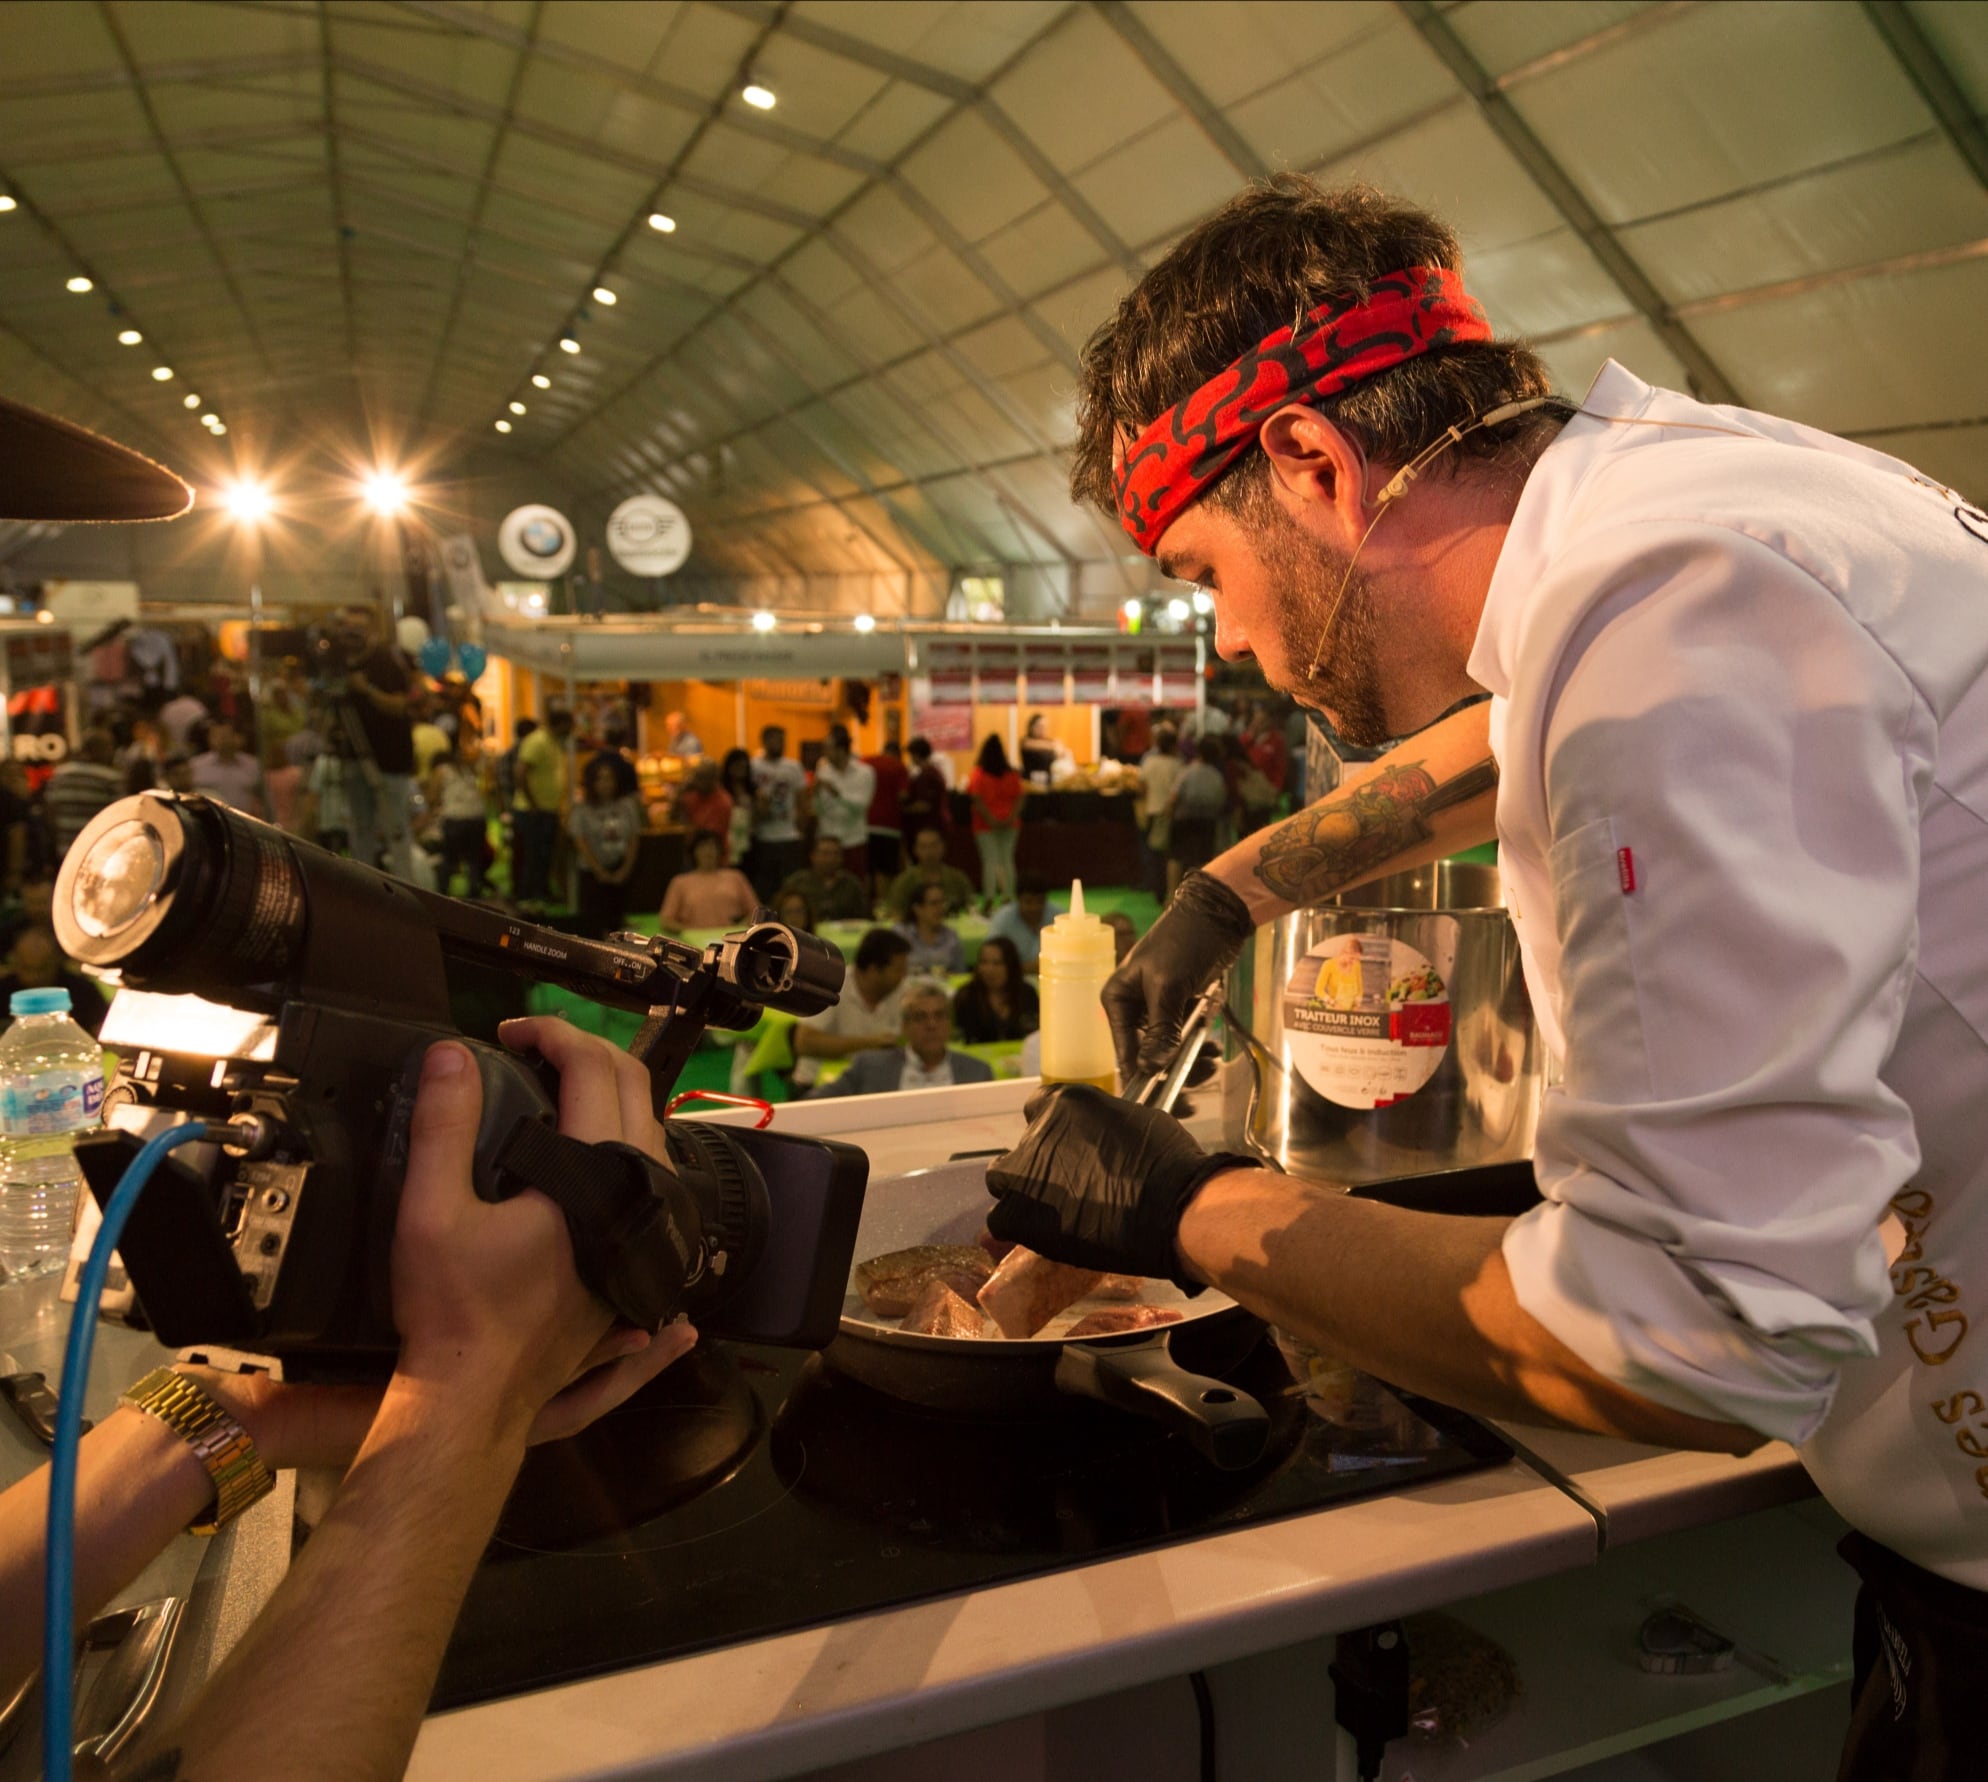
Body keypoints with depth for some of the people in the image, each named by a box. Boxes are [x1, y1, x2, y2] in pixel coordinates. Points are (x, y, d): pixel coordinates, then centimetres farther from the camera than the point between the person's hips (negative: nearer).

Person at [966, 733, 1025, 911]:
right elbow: (1019, 797, -5)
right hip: (1009, 823, 3)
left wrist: (989, 819, -16)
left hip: (986, 824, -3)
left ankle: (990, 902, -4)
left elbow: (977, 799, -15)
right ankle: (1009, 898, 11)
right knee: (1007, 860, 11)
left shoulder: (977, 775, -7)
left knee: (990, 861, -1)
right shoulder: (1012, 774, 2)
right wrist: (1012, 817, -10)